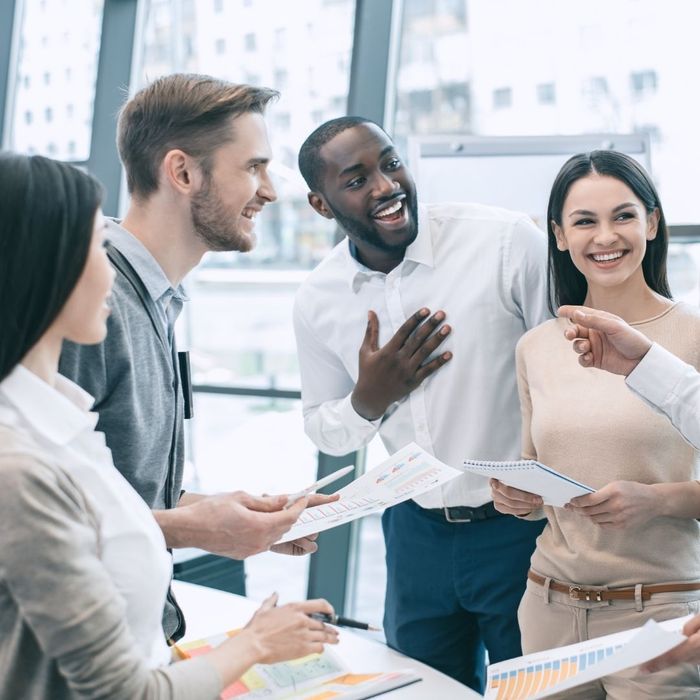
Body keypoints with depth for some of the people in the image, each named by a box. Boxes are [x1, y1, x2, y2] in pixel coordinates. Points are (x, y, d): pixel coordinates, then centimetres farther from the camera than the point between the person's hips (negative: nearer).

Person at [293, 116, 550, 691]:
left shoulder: (509, 242, -16)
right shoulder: (317, 302, -3)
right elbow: (324, 431, 10)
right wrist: (370, 398, -13)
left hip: (525, 528, -3)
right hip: (419, 530, 4)